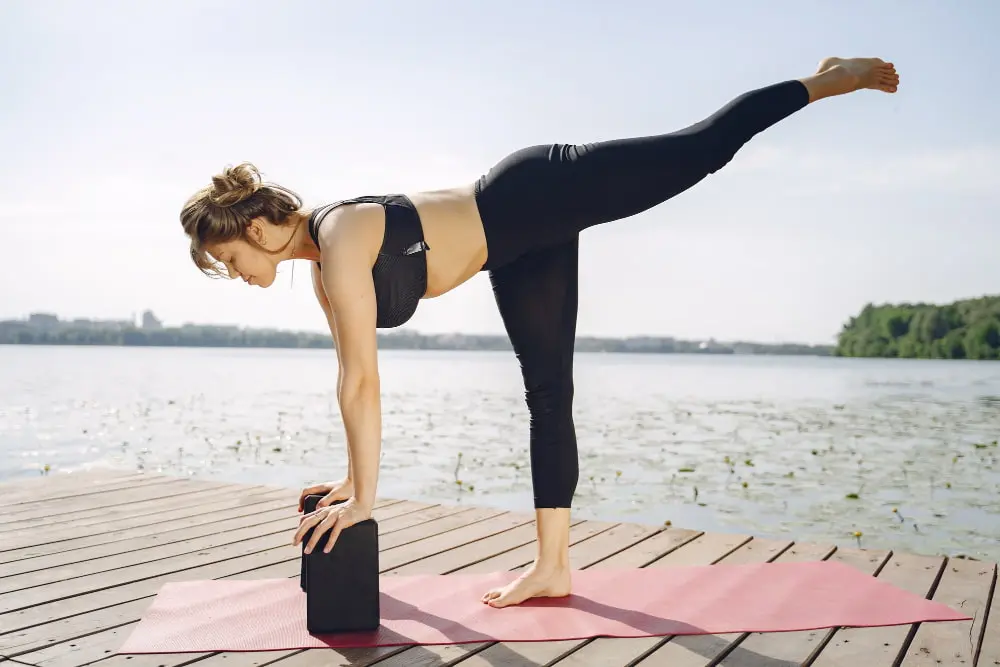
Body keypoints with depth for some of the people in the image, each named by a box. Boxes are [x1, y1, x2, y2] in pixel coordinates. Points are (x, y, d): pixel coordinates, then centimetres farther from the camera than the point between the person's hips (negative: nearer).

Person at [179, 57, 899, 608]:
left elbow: (362, 382, -25)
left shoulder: (341, 240, -24)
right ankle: (553, 566, 11)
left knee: (703, 150, 0)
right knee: (547, 394, 7)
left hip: (539, 197, -8)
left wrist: (364, 497, -19)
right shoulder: (321, 273, 3)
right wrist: (355, 478, 11)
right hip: (520, 252, 9)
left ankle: (825, 80, 21)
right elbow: (356, 381, 10)